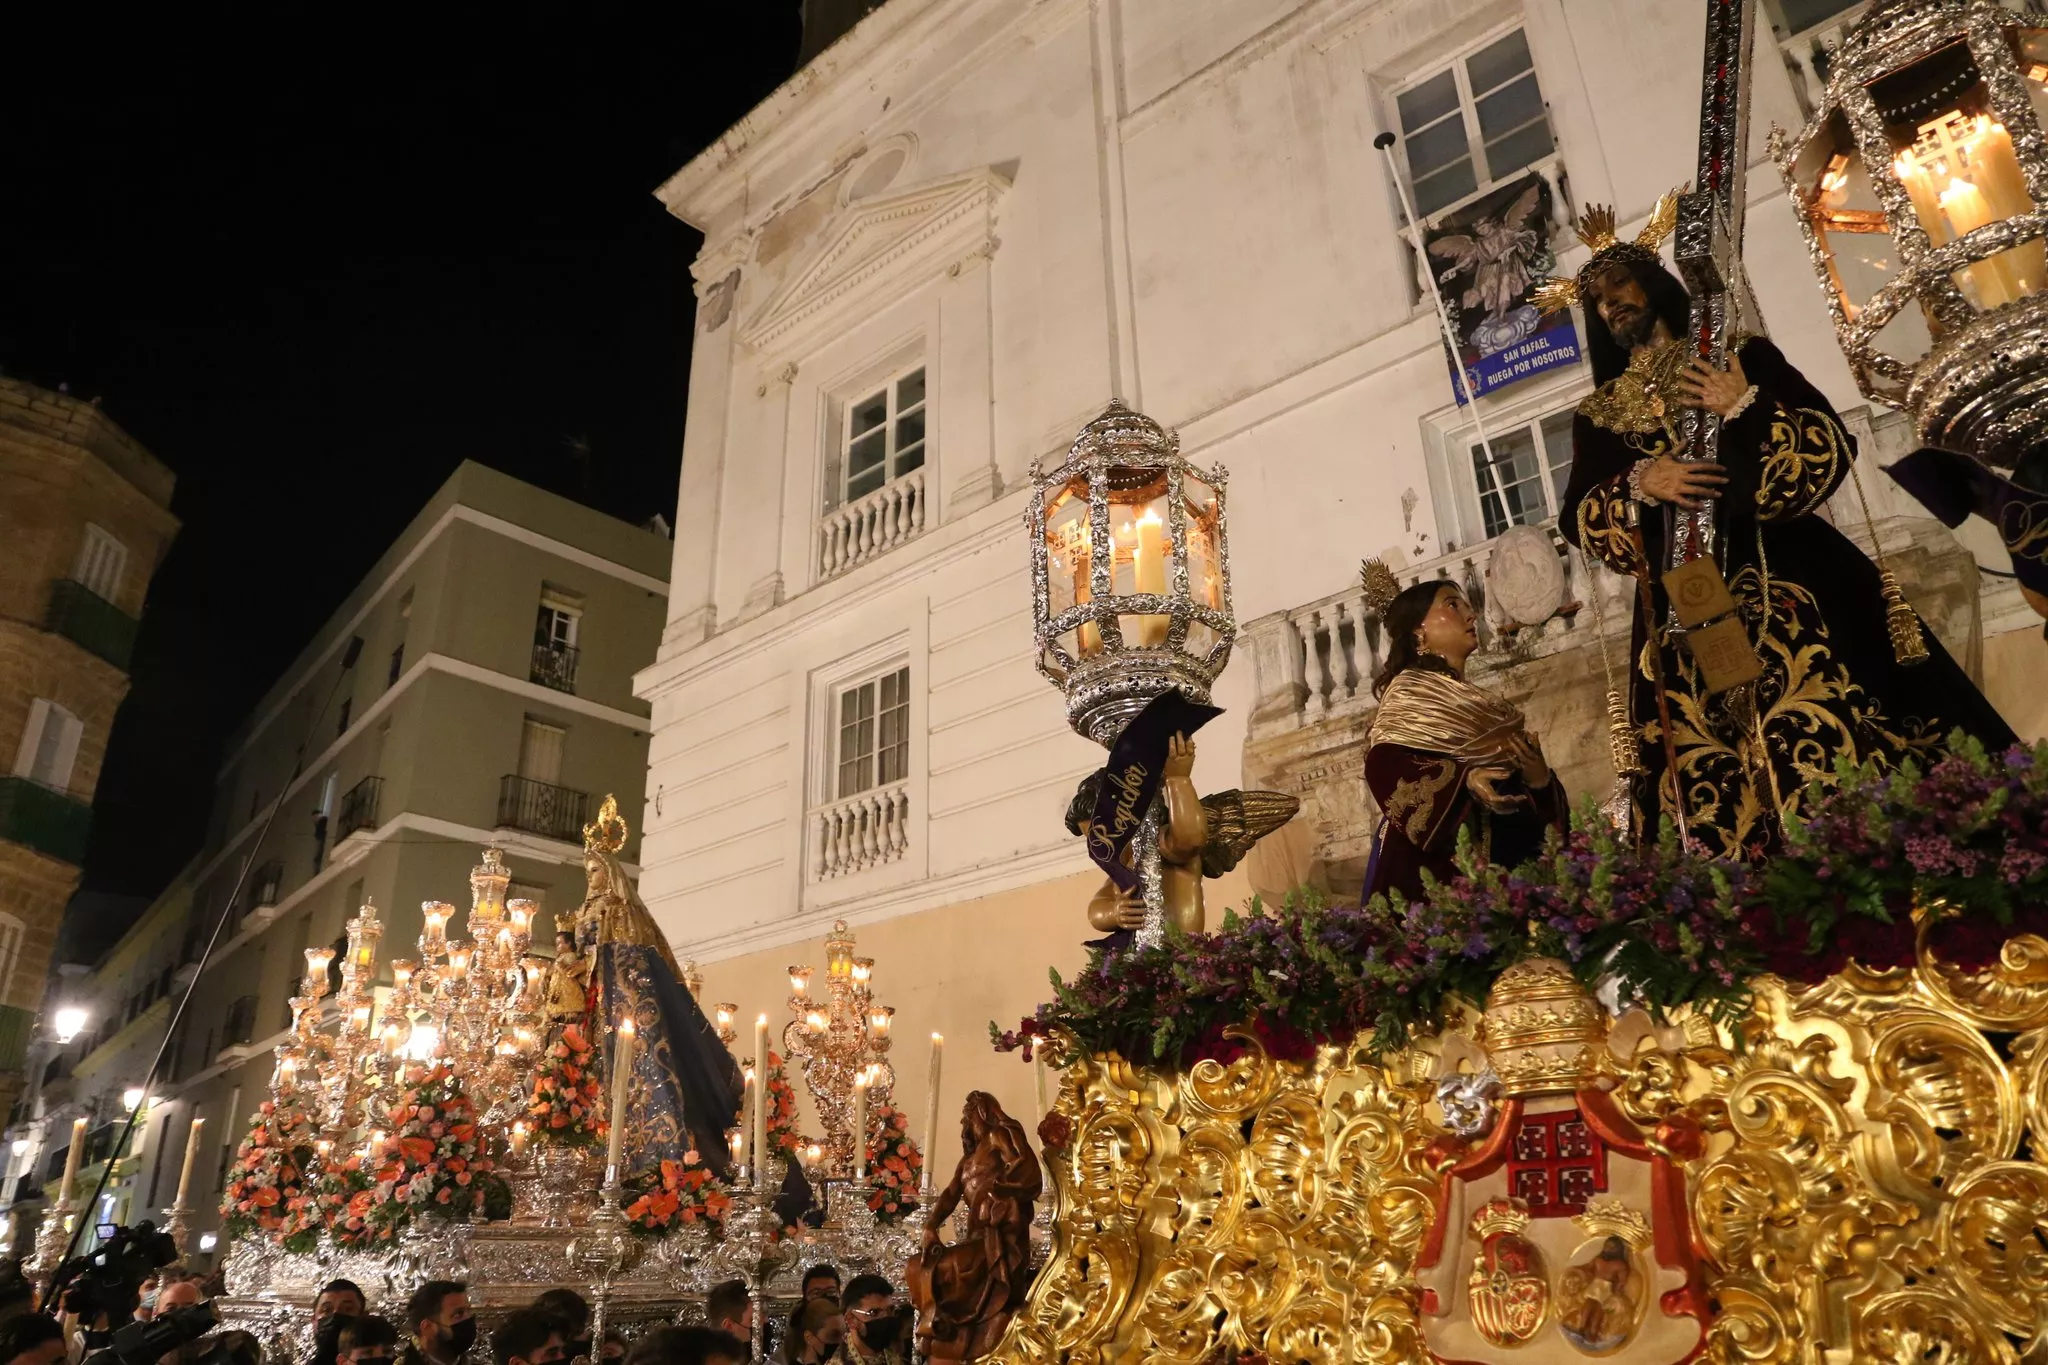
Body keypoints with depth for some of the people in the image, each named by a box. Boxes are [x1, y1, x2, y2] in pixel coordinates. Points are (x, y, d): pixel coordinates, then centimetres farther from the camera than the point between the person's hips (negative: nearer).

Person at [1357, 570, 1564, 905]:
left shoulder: (1482, 704, 22)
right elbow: (1385, 768, -16)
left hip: (1494, 859, 7)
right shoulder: (1410, 689, 1)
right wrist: (1464, 779, -26)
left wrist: (1538, 774, -6)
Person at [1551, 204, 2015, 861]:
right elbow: (1577, 519, 4)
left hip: (1783, 579, -1)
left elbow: (1832, 444, 3)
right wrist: (1640, 484, -12)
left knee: (1831, 743, -10)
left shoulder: (1742, 357, 12)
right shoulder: (1600, 414, 15)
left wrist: (1745, 408, -11)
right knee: (1711, 779, -4)